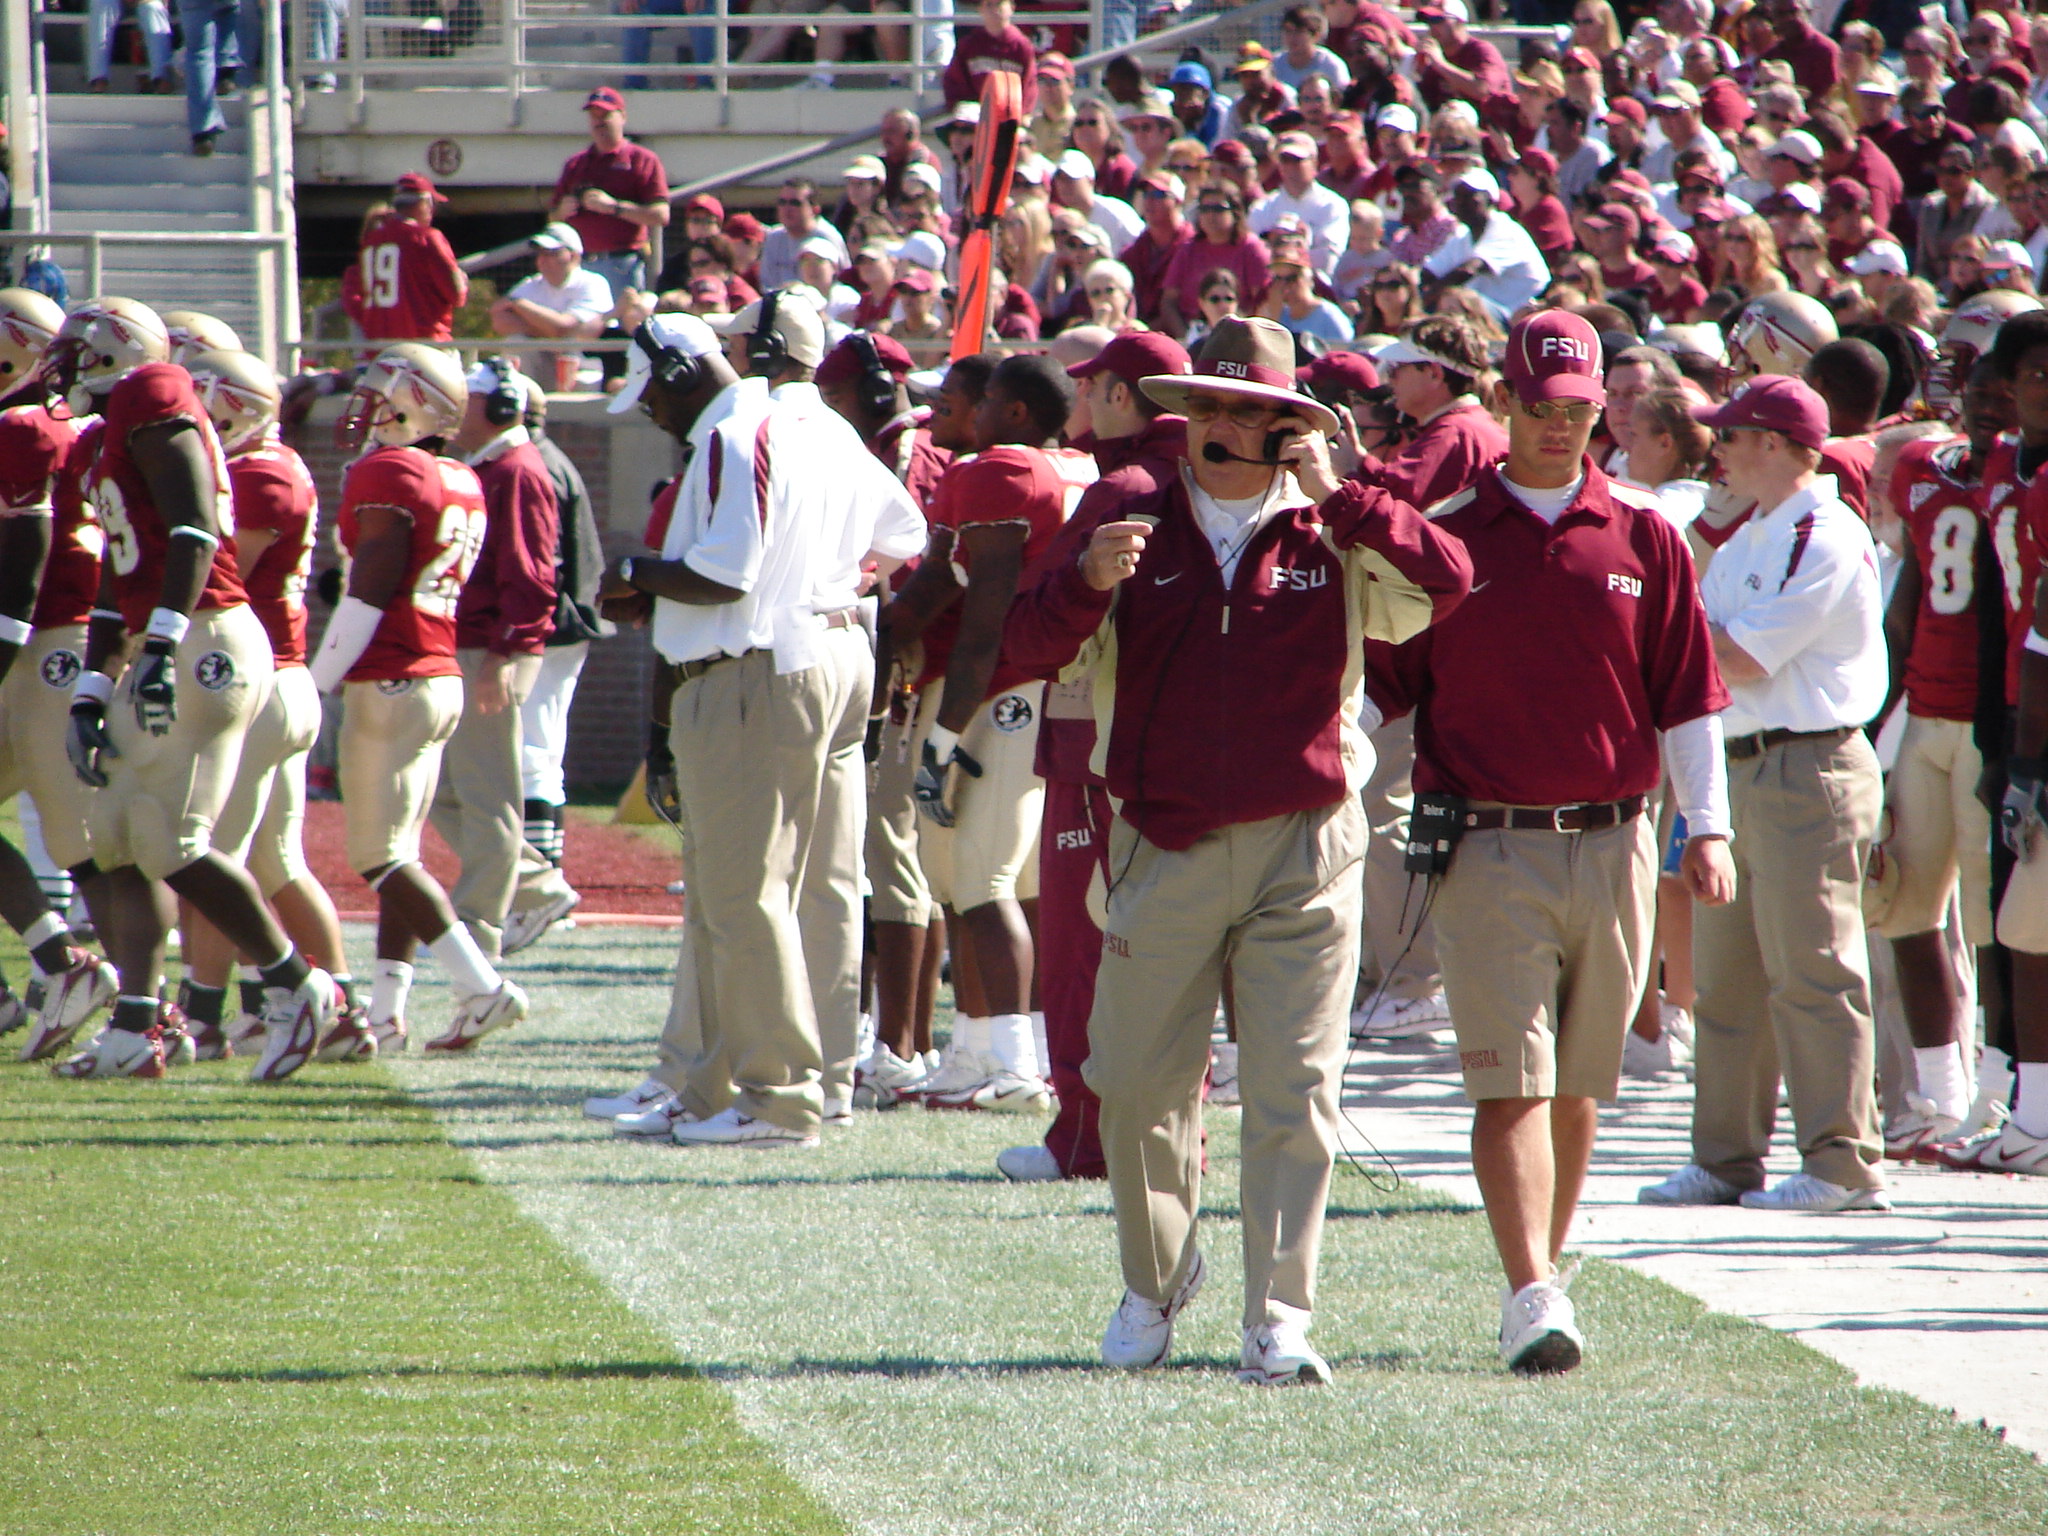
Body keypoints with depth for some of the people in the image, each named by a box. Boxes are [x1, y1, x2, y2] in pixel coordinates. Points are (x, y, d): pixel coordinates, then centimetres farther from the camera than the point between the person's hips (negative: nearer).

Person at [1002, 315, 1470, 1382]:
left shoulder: (1331, 541, 5)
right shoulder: (1135, 527, 7)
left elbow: (1445, 580, -11)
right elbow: (1039, 647, -2)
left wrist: (1335, 496, -11)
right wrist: (1088, 580, -22)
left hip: (1302, 857, -1)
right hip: (1162, 849, 1)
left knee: (1294, 1097, -7)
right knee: (1139, 1089, 7)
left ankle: (1279, 1322, -6)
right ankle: (1157, 1282, 30)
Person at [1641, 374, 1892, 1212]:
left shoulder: (1824, 538, -13)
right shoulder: (1752, 539, 17)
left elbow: (1740, 663, -16)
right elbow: (1703, 652, 17)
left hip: (1809, 768, -10)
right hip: (1744, 767, 10)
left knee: (1810, 972, -8)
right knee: (1726, 977, 12)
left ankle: (1843, 1163, -6)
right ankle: (1727, 1158, 18)